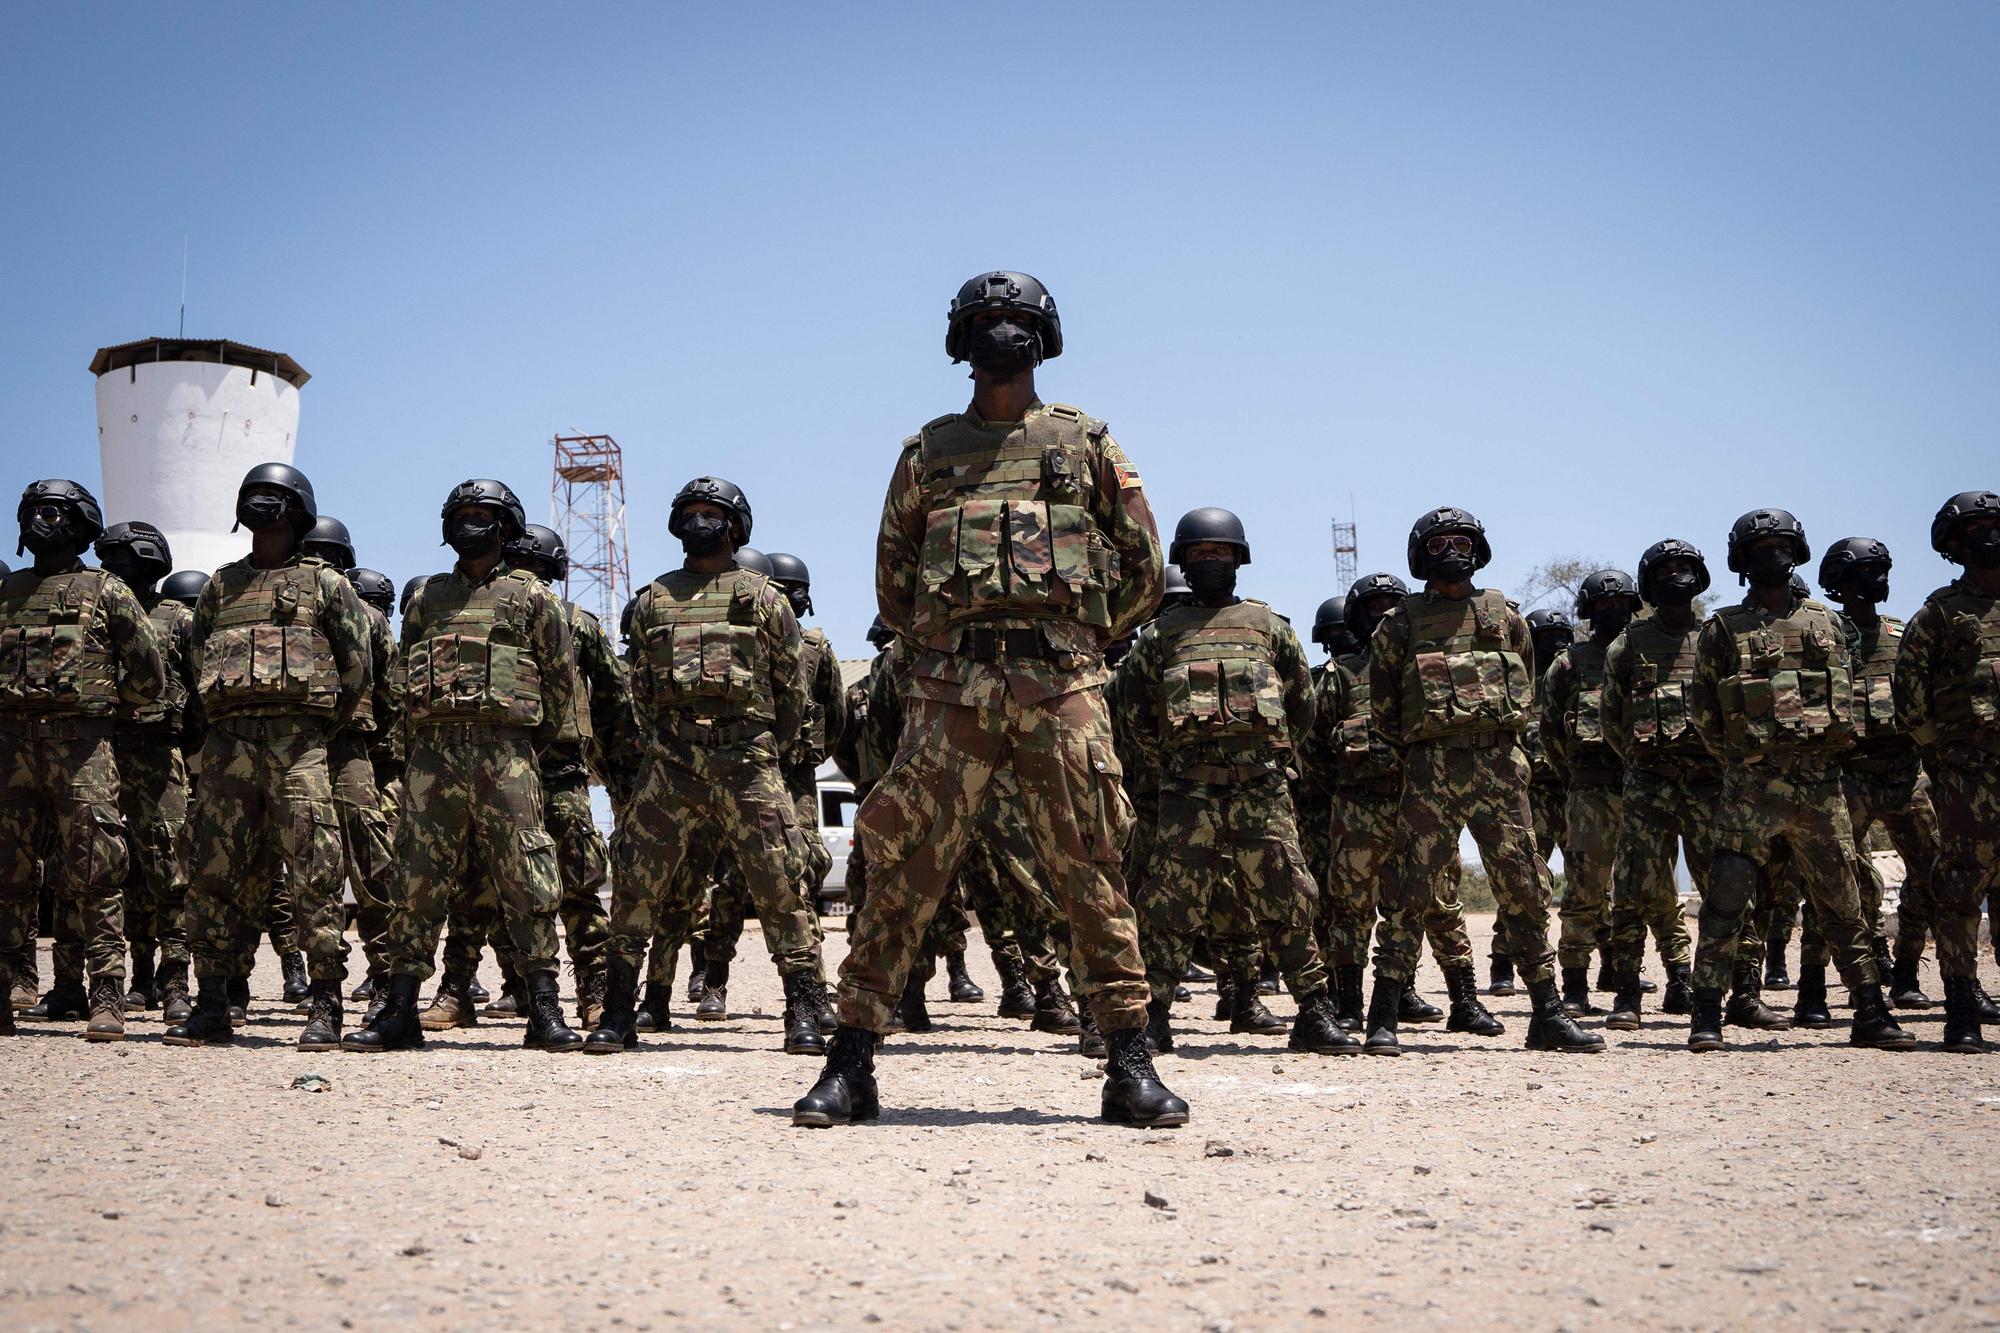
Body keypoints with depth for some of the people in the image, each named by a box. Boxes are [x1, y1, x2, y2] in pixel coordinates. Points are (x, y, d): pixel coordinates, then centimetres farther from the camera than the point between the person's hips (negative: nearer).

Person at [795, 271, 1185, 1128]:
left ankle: (1130, 1066, 3)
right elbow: (892, 579, 21)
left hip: (1060, 681, -1)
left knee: (1090, 868, -3)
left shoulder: (1086, 444, 14)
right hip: (951, 684, 1)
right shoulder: (927, 451, 17)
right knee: (904, 870, -3)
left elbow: (1143, 570, 15)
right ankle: (850, 1065, 2)